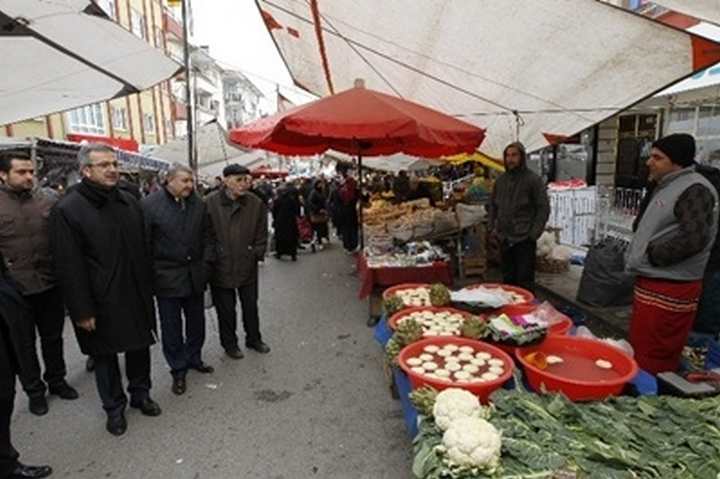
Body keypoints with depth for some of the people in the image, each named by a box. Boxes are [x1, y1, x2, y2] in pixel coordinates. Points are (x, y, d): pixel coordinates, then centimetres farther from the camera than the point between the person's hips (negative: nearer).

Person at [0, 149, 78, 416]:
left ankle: (56, 380, 37)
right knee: (24, 344, 14)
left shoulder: (49, 199, -2)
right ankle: (34, 390, 32)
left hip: (51, 285, 2)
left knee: (53, 338, 17)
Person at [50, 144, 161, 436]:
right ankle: (114, 407, 32)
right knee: (105, 355, 12)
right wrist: (81, 311, -14)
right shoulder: (67, 210, -13)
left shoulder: (129, 202, 5)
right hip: (101, 302, -5)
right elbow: (69, 267, -14)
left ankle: (140, 394, 38)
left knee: (140, 346, 17)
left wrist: (148, 287, 9)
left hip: (137, 296, 5)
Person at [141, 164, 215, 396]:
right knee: (172, 326, 8)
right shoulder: (150, 204, -10)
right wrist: (150, 273, -11)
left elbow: (208, 237, 8)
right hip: (167, 277, -4)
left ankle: (194, 358, 36)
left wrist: (206, 264, 0)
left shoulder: (199, 204, 3)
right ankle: (178, 370, 22)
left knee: (197, 322, 17)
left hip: (195, 275, 4)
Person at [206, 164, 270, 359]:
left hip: (248, 266, 3)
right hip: (221, 268, -2)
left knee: (251, 306, 17)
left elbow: (261, 233, 5)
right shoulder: (210, 203, -12)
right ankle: (229, 343, 31)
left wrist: (257, 254, 0)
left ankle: (254, 339, 37)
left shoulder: (255, 203, -3)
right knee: (226, 309, 12)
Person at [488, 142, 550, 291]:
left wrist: (534, 233, -12)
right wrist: (492, 227, 9)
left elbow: (544, 208, -7)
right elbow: (492, 205, 20)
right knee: (508, 279, 14)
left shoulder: (534, 180, -5)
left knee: (525, 281, -2)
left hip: (524, 240, -5)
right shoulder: (500, 180, 11)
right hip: (504, 240, 5)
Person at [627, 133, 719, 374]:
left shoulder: (694, 190, -14)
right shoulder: (667, 186, 17)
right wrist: (639, 254, 10)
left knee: (653, 362, -3)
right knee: (641, 352, 21)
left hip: (668, 290, -10)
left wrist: (652, 255, -15)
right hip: (652, 283, 10)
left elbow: (694, 238, -26)